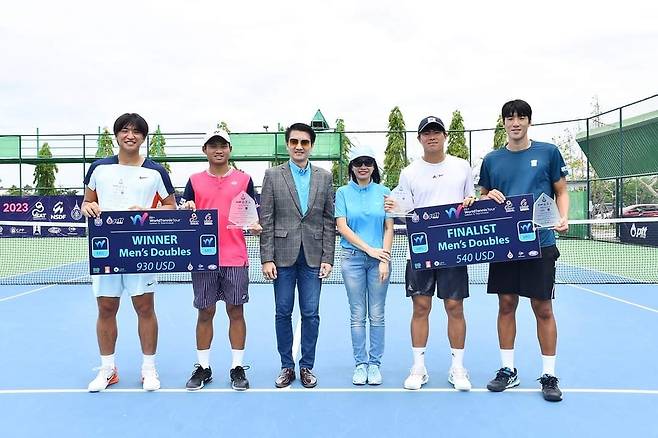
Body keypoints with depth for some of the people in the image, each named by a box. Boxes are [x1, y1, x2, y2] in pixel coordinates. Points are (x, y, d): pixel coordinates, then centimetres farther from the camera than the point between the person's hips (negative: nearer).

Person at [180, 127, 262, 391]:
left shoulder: (244, 180, 6)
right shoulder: (195, 181, 8)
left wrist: (255, 226, -13)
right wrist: (186, 210, -13)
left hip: (236, 259, -1)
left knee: (236, 312, 4)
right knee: (205, 313, 8)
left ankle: (238, 367, 15)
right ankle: (203, 368, 20)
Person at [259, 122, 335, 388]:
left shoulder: (324, 177, 7)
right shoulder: (273, 175, 3)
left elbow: (329, 222, 6)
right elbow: (266, 221, 0)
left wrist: (327, 258, 0)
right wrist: (267, 258, -6)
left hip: (313, 257, 1)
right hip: (283, 256, -1)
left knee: (311, 314, 5)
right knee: (283, 313, 7)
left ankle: (307, 366, 19)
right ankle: (286, 366, 20)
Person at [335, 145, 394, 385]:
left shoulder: (383, 192, 7)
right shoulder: (343, 192, 5)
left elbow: (389, 228, 4)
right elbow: (342, 227, -2)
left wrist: (385, 260, -5)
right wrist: (369, 248, -9)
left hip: (379, 258, 1)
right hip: (352, 258, 0)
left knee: (377, 315, 4)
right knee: (357, 315, 4)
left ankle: (375, 363, 14)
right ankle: (360, 364, 13)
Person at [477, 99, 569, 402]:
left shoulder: (548, 152, 3)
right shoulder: (491, 160, 9)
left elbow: (561, 192, 8)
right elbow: (481, 198, 16)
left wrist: (563, 218, -9)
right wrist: (488, 197, -7)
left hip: (540, 242, -2)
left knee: (543, 308, 2)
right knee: (506, 305, 7)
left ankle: (549, 375, 14)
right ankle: (508, 370, 20)